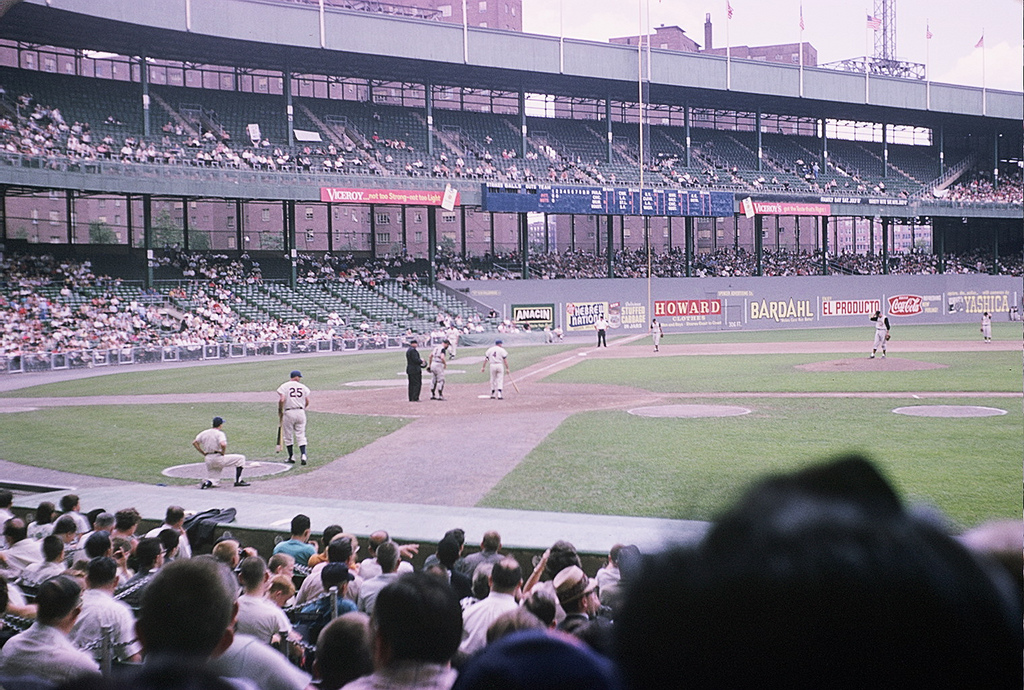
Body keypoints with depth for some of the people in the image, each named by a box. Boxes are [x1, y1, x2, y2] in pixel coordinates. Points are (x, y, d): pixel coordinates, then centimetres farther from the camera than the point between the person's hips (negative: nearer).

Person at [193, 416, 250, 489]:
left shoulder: (204, 433, 11)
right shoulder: (220, 433, -10)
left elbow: (194, 443, 12)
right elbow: (223, 444, -28)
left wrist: (203, 454, 14)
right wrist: (223, 453, -9)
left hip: (207, 460, 7)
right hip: (218, 458, -7)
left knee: (214, 482, 19)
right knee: (241, 458, 4)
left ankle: (207, 482, -15)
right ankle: (238, 481, 0)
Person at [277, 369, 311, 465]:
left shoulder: (284, 386, -2)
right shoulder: (303, 387, 7)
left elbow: (281, 400, -14)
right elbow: (307, 402, 5)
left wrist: (280, 411, 0)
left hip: (288, 413, -2)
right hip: (301, 412, 2)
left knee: (288, 436, 9)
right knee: (301, 435, 6)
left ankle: (291, 457, 14)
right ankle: (303, 455, -9)